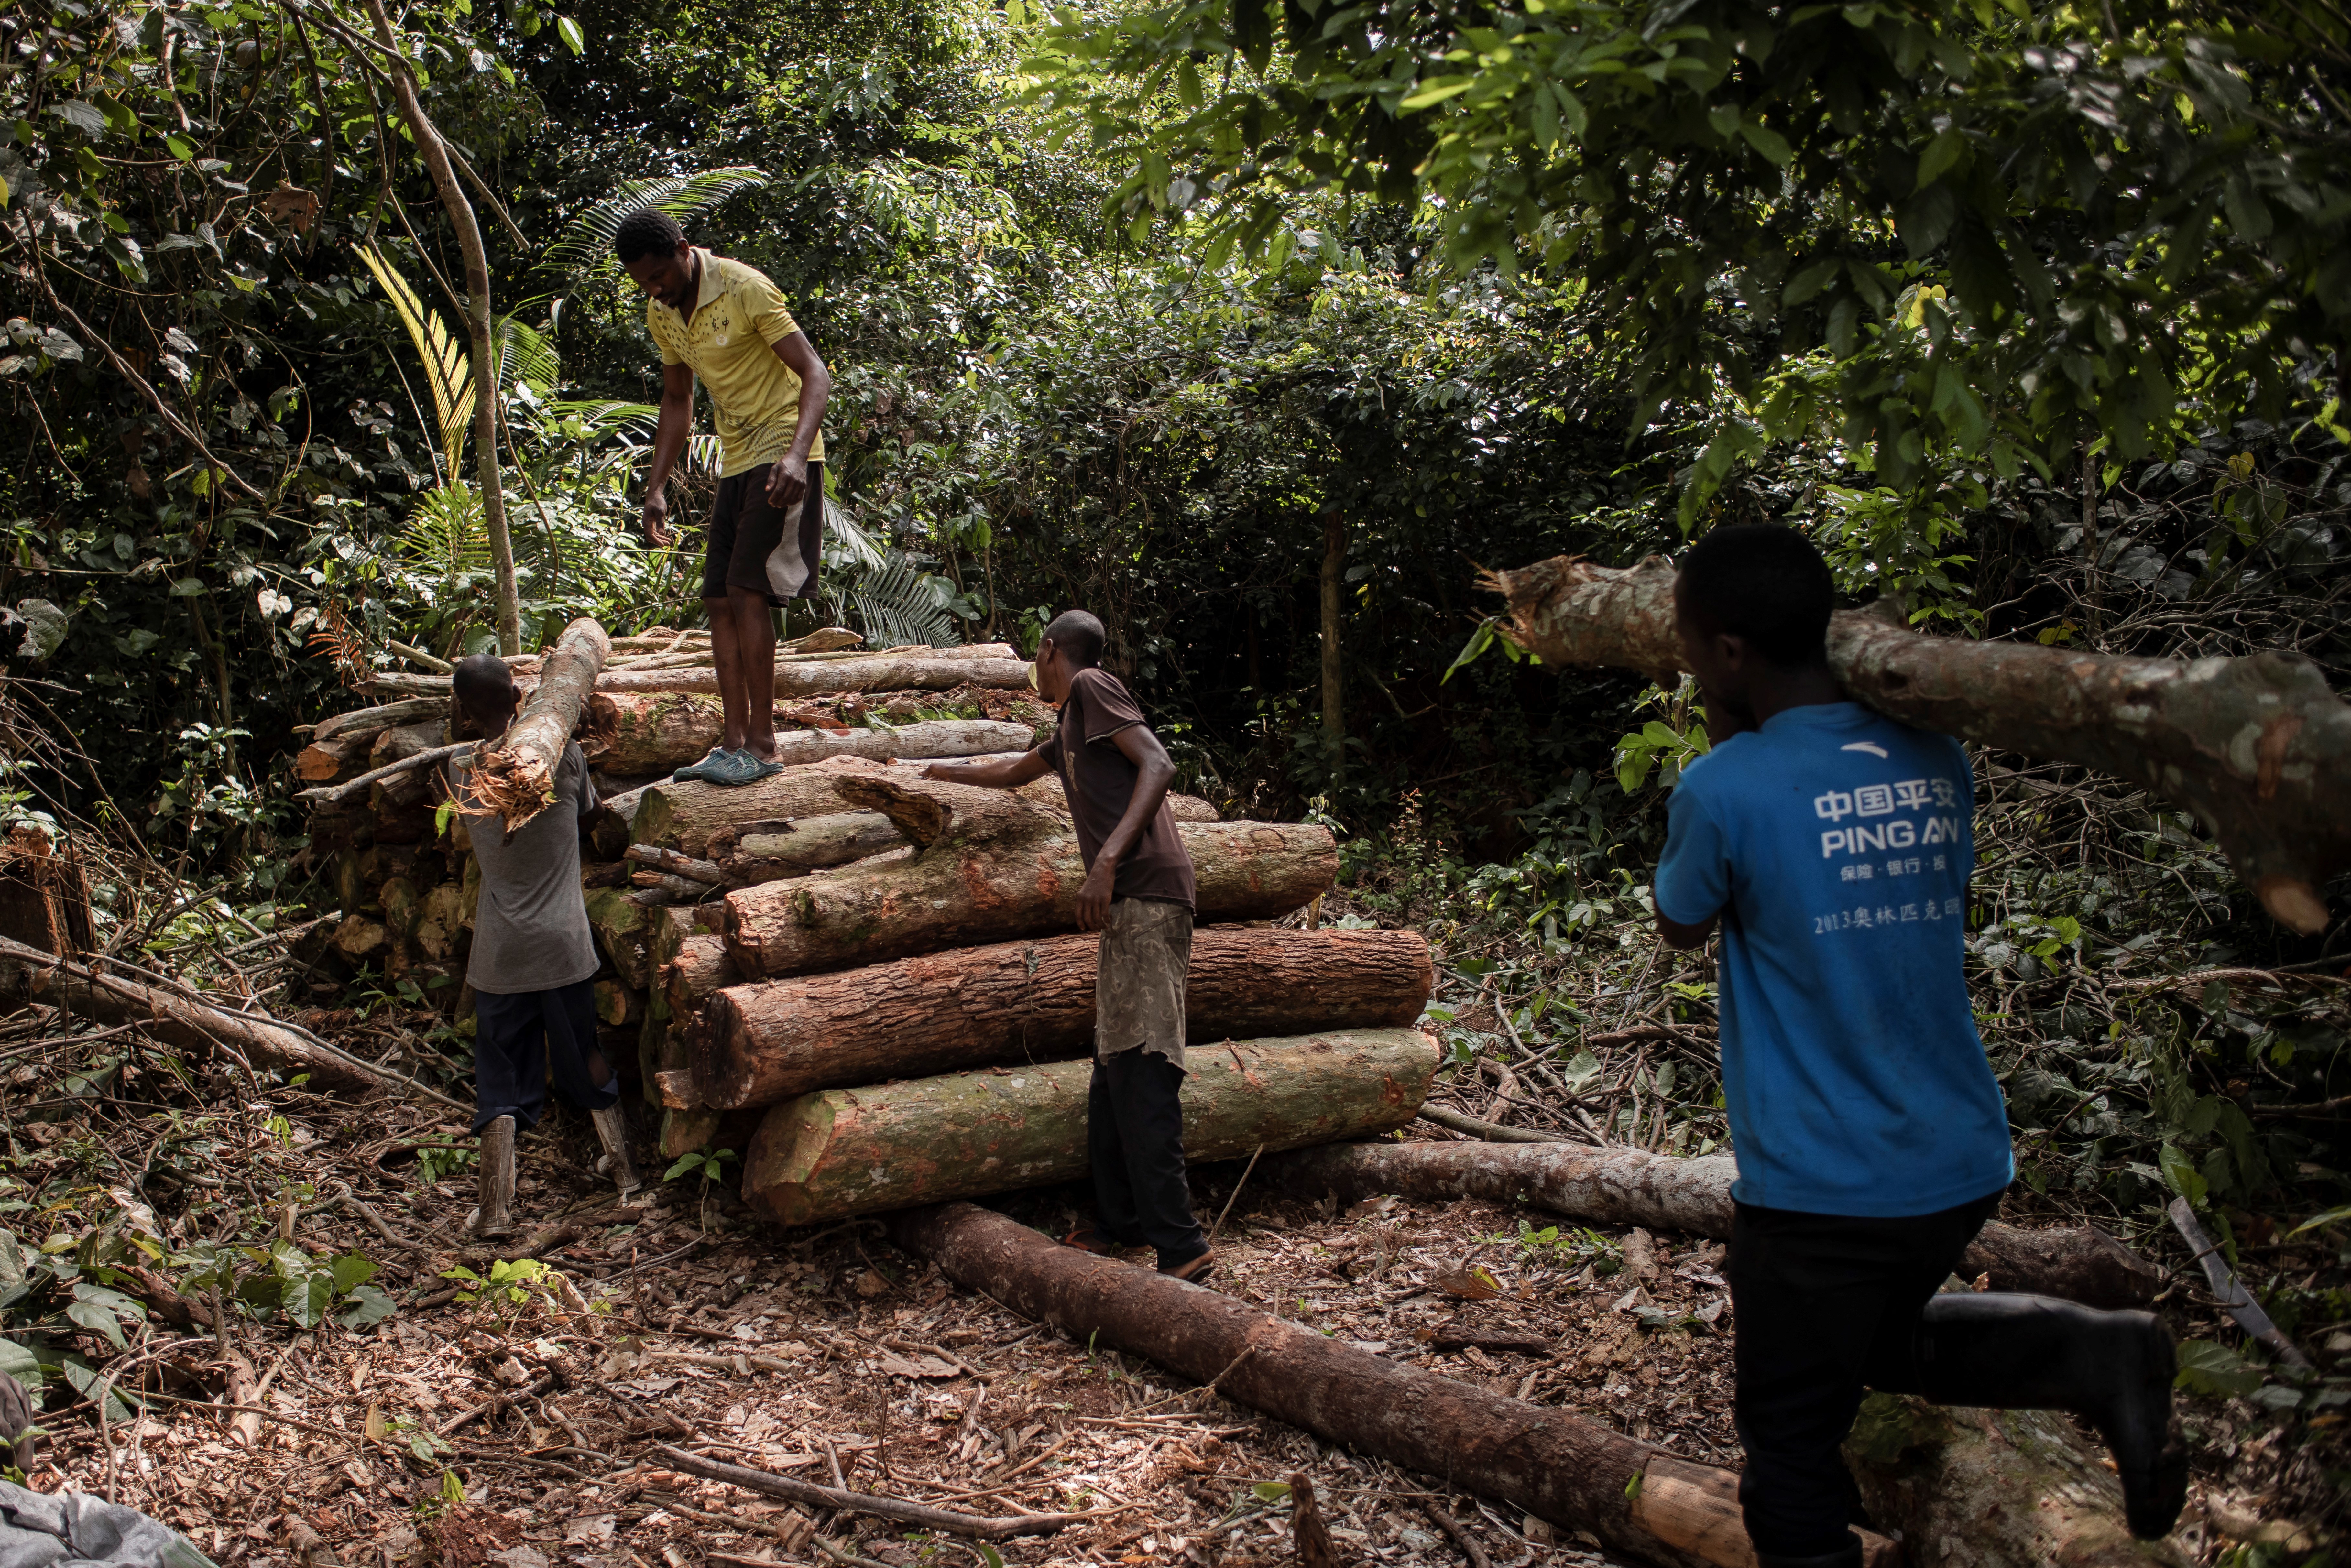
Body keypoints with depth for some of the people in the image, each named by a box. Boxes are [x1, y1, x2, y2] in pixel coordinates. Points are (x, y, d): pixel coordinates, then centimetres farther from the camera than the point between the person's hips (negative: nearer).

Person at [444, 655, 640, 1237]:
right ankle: (623, 1165, 32)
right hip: (565, 942, 0)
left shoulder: (461, 773, -7)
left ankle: (495, 1207, 1)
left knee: (501, 1077, 6)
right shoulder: (562, 753, -9)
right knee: (583, 1056, 20)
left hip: (500, 951, 0)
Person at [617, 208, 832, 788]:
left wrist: (796, 454, -35)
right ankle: (735, 743, 6)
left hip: (782, 460, -8)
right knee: (720, 602, 3)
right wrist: (657, 487, 14)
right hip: (736, 462, 8)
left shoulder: (745, 289, -16)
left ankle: (763, 745, -14)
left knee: (747, 592, -17)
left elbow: (815, 375, -20)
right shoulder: (661, 314, 8)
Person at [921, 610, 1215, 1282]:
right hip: (1129, 901, 9)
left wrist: (1107, 859, -22)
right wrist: (953, 772, 66)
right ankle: (1117, 1224, 14)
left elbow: (1158, 765, -13)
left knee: (1140, 1068, -15)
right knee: (1113, 1070, 9)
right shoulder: (1068, 731, 29)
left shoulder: (1091, 687, 2)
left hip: (1147, 890, -9)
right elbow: (1017, 771, 50)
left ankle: (1180, 1246, -18)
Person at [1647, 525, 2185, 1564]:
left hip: (1821, 1191, -6)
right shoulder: (1934, 759, 0)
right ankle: (2089, 1355, 9)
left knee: (1793, 1448, 11)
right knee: (1881, 1341, 31)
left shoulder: (1725, 789, -18)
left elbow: (1680, 929, 1)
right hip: (1960, 1163, 7)